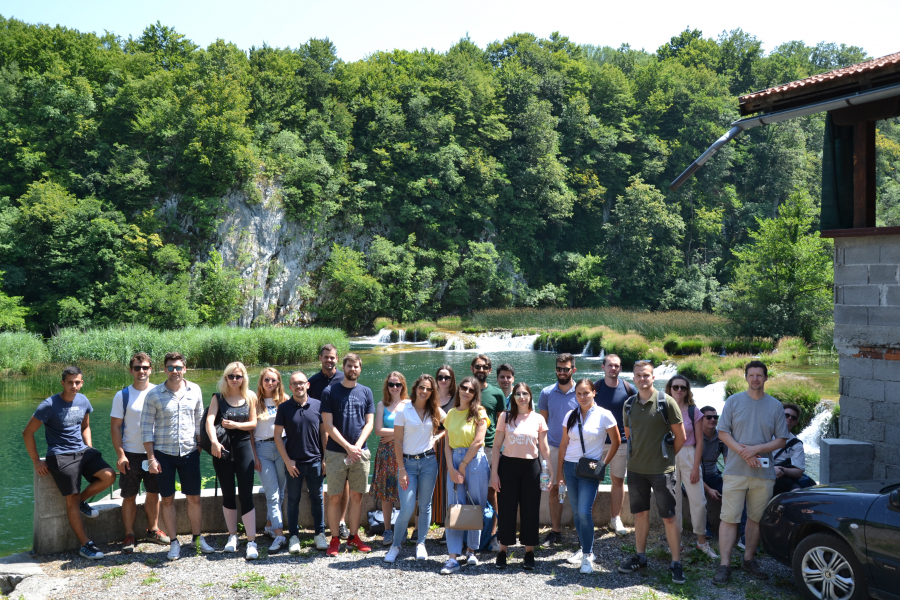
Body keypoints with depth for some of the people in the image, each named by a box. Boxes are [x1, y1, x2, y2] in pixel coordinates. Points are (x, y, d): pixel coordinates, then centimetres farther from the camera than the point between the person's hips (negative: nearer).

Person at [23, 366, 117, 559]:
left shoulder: (83, 401, 4)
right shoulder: (50, 405, -13)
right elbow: (28, 433, -8)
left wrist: (90, 449, 8)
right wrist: (36, 462, -7)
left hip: (82, 451, 5)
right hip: (61, 456, -5)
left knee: (109, 476, -15)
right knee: (72, 500, -4)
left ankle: (82, 501, 11)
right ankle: (85, 545, 1)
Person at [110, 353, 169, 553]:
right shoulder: (122, 396, -3)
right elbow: (115, 426, -3)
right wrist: (120, 454, -11)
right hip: (131, 454, -2)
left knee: (153, 493, 11)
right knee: (129, 496, 3)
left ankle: (153, 530, 26)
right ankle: (129, 535, 13)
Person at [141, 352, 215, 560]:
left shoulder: (194, 390, 2)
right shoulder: (154, 395, -5)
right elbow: (146, 427, -3)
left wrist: (200, 445, 8)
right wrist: (151, 458, -7)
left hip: (189, 452, 2)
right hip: (163, 454, -2)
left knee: (194, 498, 7)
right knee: (167, 499, 5)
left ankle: (197, 537, 22)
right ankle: (174, 542, 15)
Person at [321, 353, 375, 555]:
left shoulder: (366, 392, 9)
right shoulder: (330, 392, 0)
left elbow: (369, 423, 6)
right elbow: (328, 425, -5)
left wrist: (357, 446, -9)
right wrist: (348, 447, -12)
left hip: (360, 452, 3)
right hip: (336, 453, -3)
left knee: (356, 496, 7)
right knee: (334, 498, 0)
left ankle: (353, 537, 18)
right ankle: (334, 539, 9)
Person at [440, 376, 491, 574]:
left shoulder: (479, 413, 0)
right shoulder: (451, 413, 12)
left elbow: (478, 442, -9)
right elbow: (447, 444, 7)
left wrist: (463, 465, -9)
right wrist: (451, 468, -5)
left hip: (475, 461, -3)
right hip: (454, 461, 3)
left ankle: (471, 551, 18)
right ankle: (453, 558, -3)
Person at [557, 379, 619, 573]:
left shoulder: (603, 415, -6)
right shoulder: (570, 416, 5)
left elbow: (615, 441, 2)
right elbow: (564, 443, 10)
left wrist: (604, 464, -2)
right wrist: (559, 469, 8)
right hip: (570, 466, 4)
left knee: (584, 511, -13)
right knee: (576, 512, 9)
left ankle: (588, 555, -2)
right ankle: (584, 548, 23)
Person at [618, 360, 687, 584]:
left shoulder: (666, 402, -9)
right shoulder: (629, 404, 5)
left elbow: (680, 436, -3)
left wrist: (666, 456, 5)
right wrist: (640, 454, 14)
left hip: (661, 469, -4)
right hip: (635, 469, 4)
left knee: (669, 517, -1)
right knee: (640, 513, 13)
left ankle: (676, 563, 8)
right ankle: (640, 557, 26)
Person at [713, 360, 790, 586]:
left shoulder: (775, 406, 7)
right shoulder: (733, 401, 4)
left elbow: (781, 440, 5)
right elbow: (722, 432, 0)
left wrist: (757, 449, -11)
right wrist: (743, 452, -13)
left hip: (764, 473, 2)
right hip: (735, 471, -2)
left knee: (756, 518, 10)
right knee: (729, 518, -5)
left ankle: (749, 559, 25)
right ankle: (725, 564, -2)